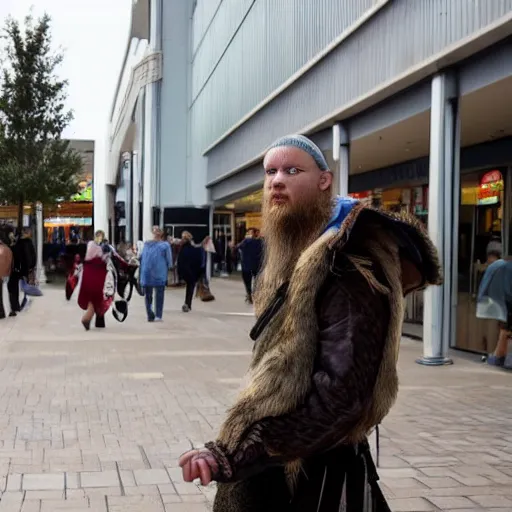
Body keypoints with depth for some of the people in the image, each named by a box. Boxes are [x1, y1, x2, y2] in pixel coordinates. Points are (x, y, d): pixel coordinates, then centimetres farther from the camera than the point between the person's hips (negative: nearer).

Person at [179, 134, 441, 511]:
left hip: (321, 475, -8)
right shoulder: (291, 261, 9)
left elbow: (339, 394, -34)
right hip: (275, 469, 8)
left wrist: (234, 455, -38)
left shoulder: (351, 269, -22)